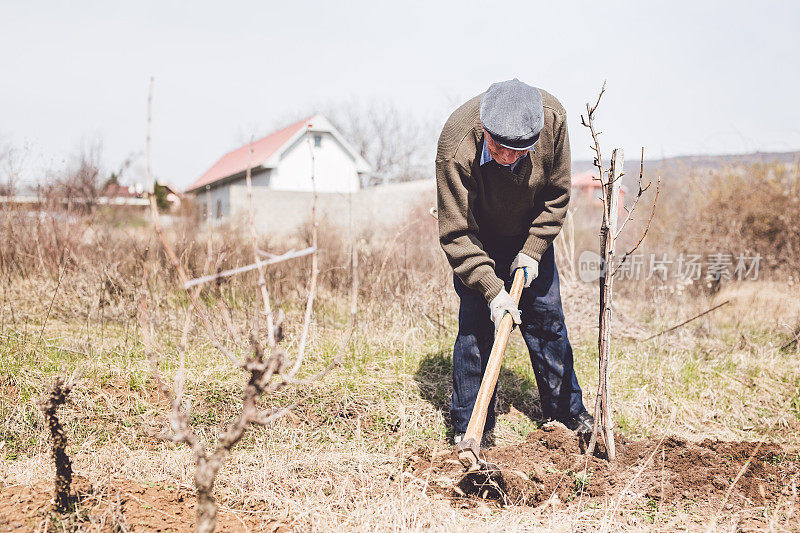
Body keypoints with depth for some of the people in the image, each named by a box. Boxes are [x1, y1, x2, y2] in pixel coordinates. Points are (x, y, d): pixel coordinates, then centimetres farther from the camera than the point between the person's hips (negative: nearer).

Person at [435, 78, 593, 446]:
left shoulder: (553, 119, -29)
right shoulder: (456, 147, -38)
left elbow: (556, 195, -11)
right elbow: (457, 233, -29)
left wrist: (533, 250, -16)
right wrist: (491, 289, -34)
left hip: (529, 236, 3)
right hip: (478, 238, -3)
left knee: (547, 319, 8)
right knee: (475, 325, -9)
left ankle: (567, 411, 24)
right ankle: (469, 429, 4)